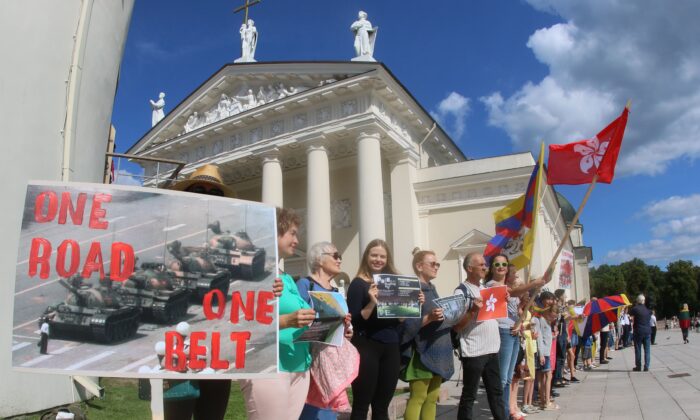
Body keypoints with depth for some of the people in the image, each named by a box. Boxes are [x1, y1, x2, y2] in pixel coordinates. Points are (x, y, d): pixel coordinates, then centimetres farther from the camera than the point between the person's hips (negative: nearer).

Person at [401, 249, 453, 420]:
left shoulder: (432, 289, 15)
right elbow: (407, 325, -20)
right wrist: (429, 318, -31)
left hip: (437, 352, 9)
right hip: (422, 353, -9)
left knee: (432, 398, 11)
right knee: (417, 398, -4)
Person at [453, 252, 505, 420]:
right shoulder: (461, 291, -10)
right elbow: (456, 326, -13)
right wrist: (473, 310, -25)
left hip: (492, 349, 7)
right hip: (473, 352, -7)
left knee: (496, 391, 15)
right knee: (469, 395, 2)